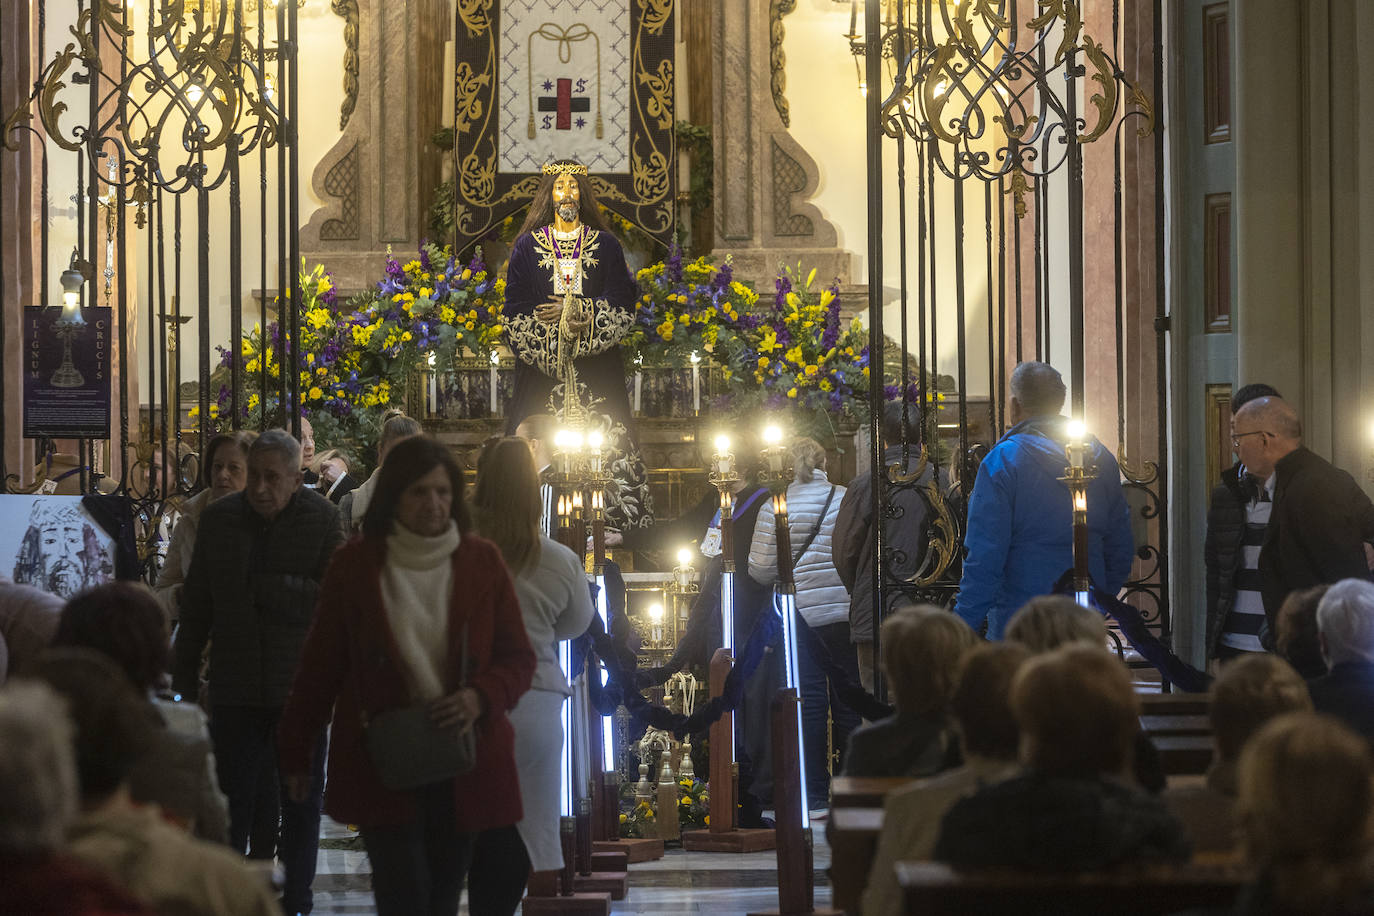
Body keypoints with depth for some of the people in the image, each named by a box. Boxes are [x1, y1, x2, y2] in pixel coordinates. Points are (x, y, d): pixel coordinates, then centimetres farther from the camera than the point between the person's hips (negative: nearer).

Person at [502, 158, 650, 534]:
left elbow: (623, 303, 3)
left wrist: (582, 313, -12)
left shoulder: (606, 245, 9)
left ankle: (607, 522, -2)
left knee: (602, 439, -6)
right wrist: (556, 324, -10)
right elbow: (515, 307, 3)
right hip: (542, 362, -1)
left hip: (596, 363, 1)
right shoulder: (528, 245, 8)